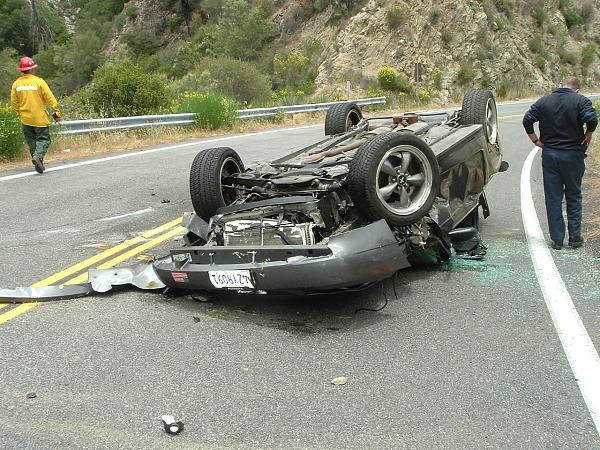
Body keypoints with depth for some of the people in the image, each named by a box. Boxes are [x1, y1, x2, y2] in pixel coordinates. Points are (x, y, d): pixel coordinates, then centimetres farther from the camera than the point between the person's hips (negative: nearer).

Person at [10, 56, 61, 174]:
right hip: (40, 118, -4)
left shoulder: (16, 84, 2)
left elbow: (14, 102, 7)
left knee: (31, 141, 14)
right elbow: (50, 98, -10)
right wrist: (57, 112, -2)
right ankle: (38, 156, -24)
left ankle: (39, 164, 13)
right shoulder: (39, 81, -11)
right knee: (43, 139, 2)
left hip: (25, 119, 4)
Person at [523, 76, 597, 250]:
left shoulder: (543, 101, 3)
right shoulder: (581, 101, -6)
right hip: (573, 154, -2)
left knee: (553, 198, 6)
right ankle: (575, 237, 14)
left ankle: (557, 239, 8)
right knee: (573, 196, 13)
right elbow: (591, 119, -21)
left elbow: (527, 120, -4)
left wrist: (536, 140, 4)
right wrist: (588, 136, -5)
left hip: (549, 154, 2)